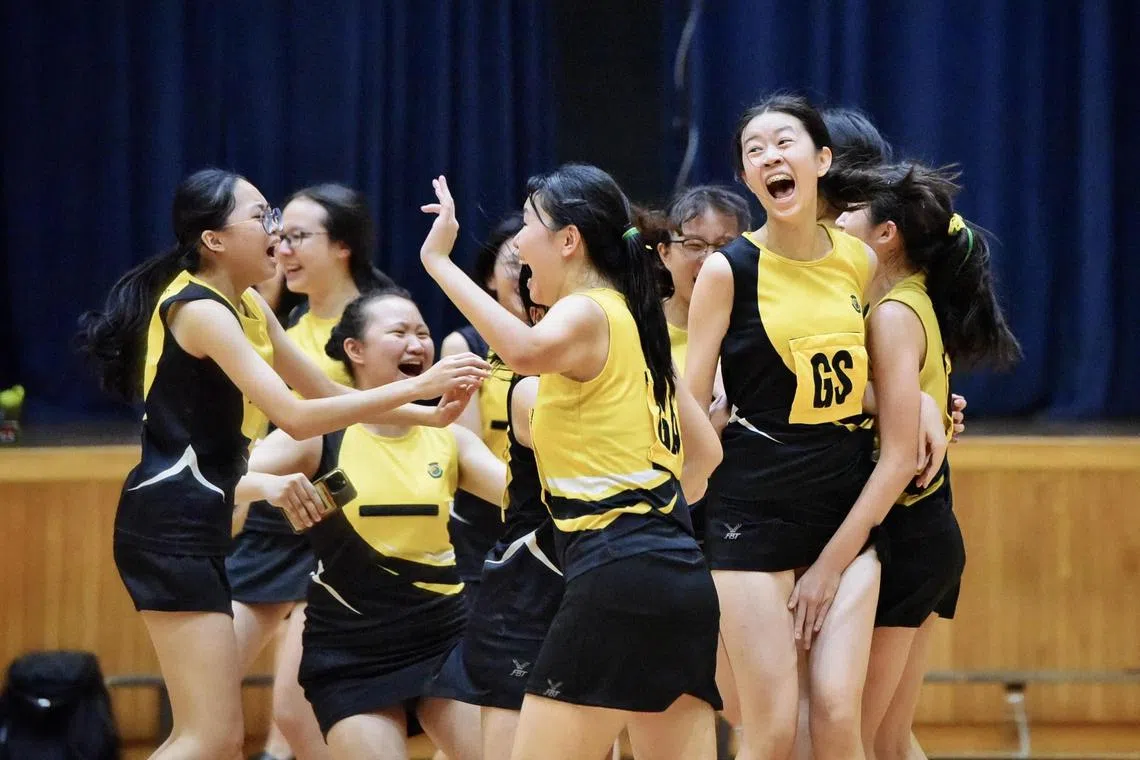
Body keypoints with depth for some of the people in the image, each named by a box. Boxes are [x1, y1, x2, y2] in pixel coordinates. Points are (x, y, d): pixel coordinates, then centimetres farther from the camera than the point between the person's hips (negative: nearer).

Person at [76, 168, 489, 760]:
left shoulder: (247, 307, 14)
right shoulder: (199, 310, -15)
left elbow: (324, 392, 21)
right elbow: (296, 417, -23)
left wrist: (429, 412, 9)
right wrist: (416, 387, -22)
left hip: (195, 529, 10)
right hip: (173, 529, -10)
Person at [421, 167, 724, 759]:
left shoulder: (588, 312, -7)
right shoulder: (631, 320, 20)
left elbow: (526, 351, -32)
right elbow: (705, 450, 26)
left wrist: (438, 260, -26)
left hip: (619, 576, -9)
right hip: (678, 572, 9)